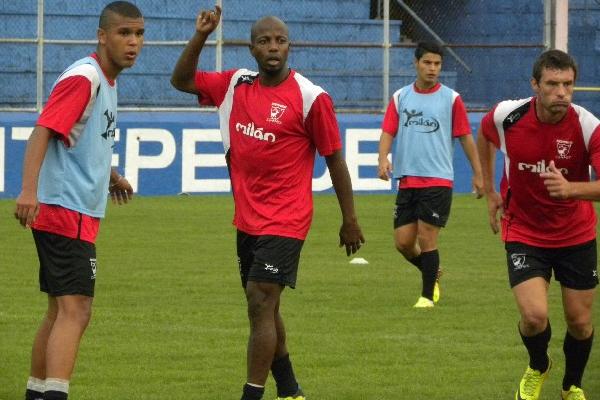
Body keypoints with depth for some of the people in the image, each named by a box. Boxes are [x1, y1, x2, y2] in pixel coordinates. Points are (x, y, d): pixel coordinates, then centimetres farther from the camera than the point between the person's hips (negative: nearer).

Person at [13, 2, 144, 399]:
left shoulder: (106, 82, 16)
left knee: (61, 312, 15)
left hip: (79, 213, 10)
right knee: (76, 310, -18)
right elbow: (43, 131, -24)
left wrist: (107, 173, 25)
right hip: (66, 210, -10)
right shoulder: (83, 78, -14)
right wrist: (29, 190, -35)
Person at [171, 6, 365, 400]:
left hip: (285, 222, -7)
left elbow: (335, 159, -7)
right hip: (248, 218, 7)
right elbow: (182, 80, 12)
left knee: (261, 304, -14)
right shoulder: (236, 85, 4)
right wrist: (201, 36, -3)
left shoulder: (311, 98, -13)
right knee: (264, 307, 17)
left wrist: (350, 220, -3)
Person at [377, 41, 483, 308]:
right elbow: (388, 131, 4)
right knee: (403, 242, 3)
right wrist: (383, 158, -16)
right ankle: (432, 273, 30)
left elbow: (465, 138, 5)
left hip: (438, 180, -4)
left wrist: (477, 175, 5)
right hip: (407, 180, 4)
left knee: (427, 239, -7)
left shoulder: (451, 99, 1)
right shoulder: (400, 97, 8)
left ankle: (428, 294, 6)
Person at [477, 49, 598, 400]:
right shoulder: (507, 117, -16)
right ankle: (538, 368, 18)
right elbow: (484, 134, 11)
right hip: (524, 233, 0)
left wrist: (570, 188, -49)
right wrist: (490, 190, 13)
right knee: (535, 315, -17)